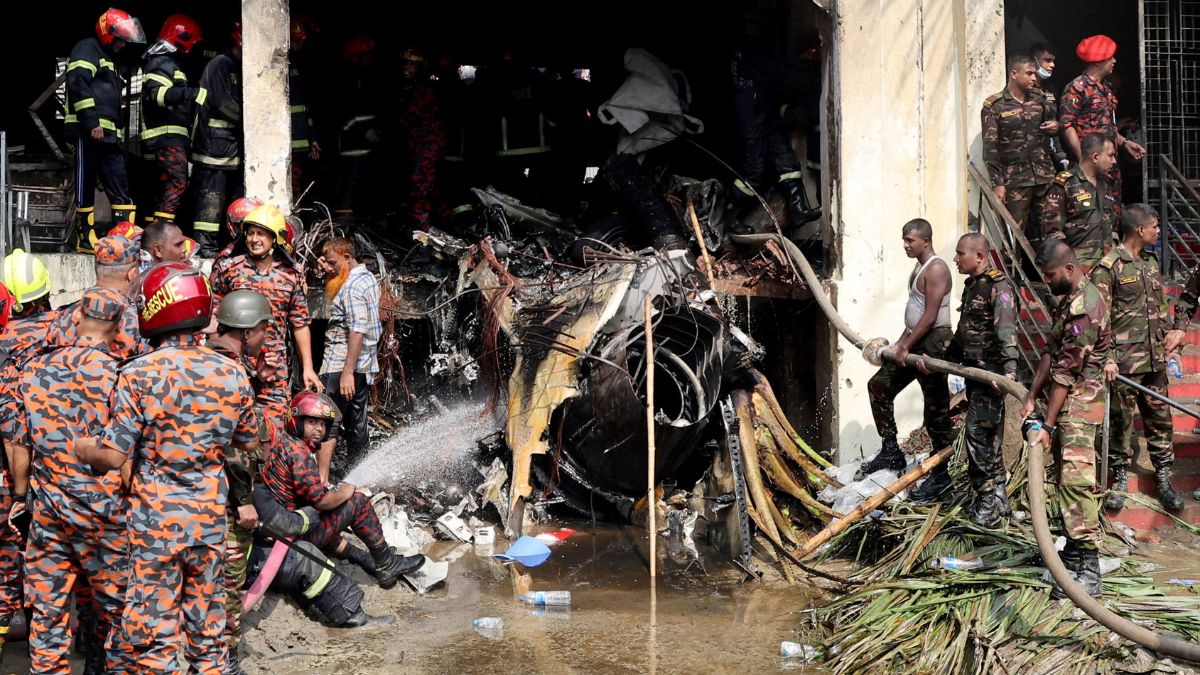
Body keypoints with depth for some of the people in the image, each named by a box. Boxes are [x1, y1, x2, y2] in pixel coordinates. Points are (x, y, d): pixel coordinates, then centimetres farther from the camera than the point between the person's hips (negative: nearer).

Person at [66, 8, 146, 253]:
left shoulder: (108, 59, 27)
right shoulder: (87, 49, -2)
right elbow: (77, 84, -17)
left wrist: (117, 134, 23)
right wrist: (92, 122, -23)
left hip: (108, 134, 9)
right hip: (88, 131, -9)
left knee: (120, 187, 3)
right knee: (86, 186, -4)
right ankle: (85, 239, 1)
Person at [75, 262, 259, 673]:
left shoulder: (138, 375, -14)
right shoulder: (232, 374, -2)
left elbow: (114, 456, -14)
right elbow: (249, 443, 10)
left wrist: (75, 446, 4)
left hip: (154, 519, -4)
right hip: (211, 517, 4)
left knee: (154, 627, 8)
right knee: (207, 620, 16)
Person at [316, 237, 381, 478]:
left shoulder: (353, 286, -15)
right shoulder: (368, 277, 14)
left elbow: (357, 331, -22)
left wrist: (347, 373, -25)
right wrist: (327, 270, 12)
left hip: (340, 365, -10)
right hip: (366, 367, 10)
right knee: (356, 424, 12)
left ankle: (321, 478, -10)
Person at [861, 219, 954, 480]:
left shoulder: (936, 269, -15)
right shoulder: (919, 267, 15)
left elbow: (930, 316, -20)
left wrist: (906, 346, -18)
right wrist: (901, 342, 14)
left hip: (934, 343, -10)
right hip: (915, 341, 10)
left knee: (936, 410, -2)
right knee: (879, 385, 12)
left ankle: (940, 474, 8)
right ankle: (891, 451, 18)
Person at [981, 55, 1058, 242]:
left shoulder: (1040, 99, 12)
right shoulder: (994, 105, -2)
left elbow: (1051, 121, 28)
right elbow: (990, 146, -6)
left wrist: (1055, 126, 1)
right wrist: (997, 183, -11)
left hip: (1045, 176, 4)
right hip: (1015, 179, -4)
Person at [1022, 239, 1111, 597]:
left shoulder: (1084, 308, -20)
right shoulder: (1070, 299, 13)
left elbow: (1066, 373, -20)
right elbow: (1051, 353, 14)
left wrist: (1048, 425, -18)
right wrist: (1031, 396, 7)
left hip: (1079, 405, -10)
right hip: (1066, 401, 10)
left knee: (1075, 479, -15)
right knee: (1065, 479, 13)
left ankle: (1090, 567, -13)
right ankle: (1073, 551, 21)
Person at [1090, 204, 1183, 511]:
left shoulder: (1151, 261, 12)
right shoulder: (1107, 268, -12)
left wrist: (1169, 330, 15)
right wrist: (1107, 358, -18)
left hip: (1155, 359, 7)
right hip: (1124, 362, -7)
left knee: (1159, 418, 12)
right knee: (1121, 420, 4)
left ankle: (1164, 477, 22)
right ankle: (1120, 477, 17)